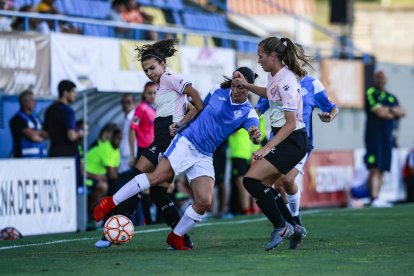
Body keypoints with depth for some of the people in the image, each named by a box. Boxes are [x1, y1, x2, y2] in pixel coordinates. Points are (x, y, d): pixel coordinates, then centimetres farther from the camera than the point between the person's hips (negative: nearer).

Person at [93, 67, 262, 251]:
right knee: (158, 176, -21)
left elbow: (254, 133, -21)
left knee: (204, 202, -14)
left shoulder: (248, 113, -2)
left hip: (204, 157, 2)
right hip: (186, 143, -2)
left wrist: (255, 135, -44)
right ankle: (111, 202, -11)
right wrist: (179, 125, 10)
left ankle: (176, 237, 6)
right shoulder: (217, 93, 2)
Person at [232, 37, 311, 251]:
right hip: (283, 139, 10)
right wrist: (247, 85, 20)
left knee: (251, 180, -17)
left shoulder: (286, 81, -21)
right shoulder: (274, 75, 7)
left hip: (293, 141, -10)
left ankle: (281, 227, -8)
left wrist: (266, 148, -26)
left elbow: (291, 124, -23)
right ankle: (293, 227, 21)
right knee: (262, 185, 12)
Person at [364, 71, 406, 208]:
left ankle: (377, 199, 8)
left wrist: (388, 109, -7)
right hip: (374, 134, -7)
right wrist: (394, 112, 3)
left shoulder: (391, 97, 20)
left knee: (382, 170, 6)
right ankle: (374, 199, -22)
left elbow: (402, 112, 9)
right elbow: (379, 112, -12)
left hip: (387, 136, 7)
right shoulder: (370, 93, -2)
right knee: (374, 168, -15)